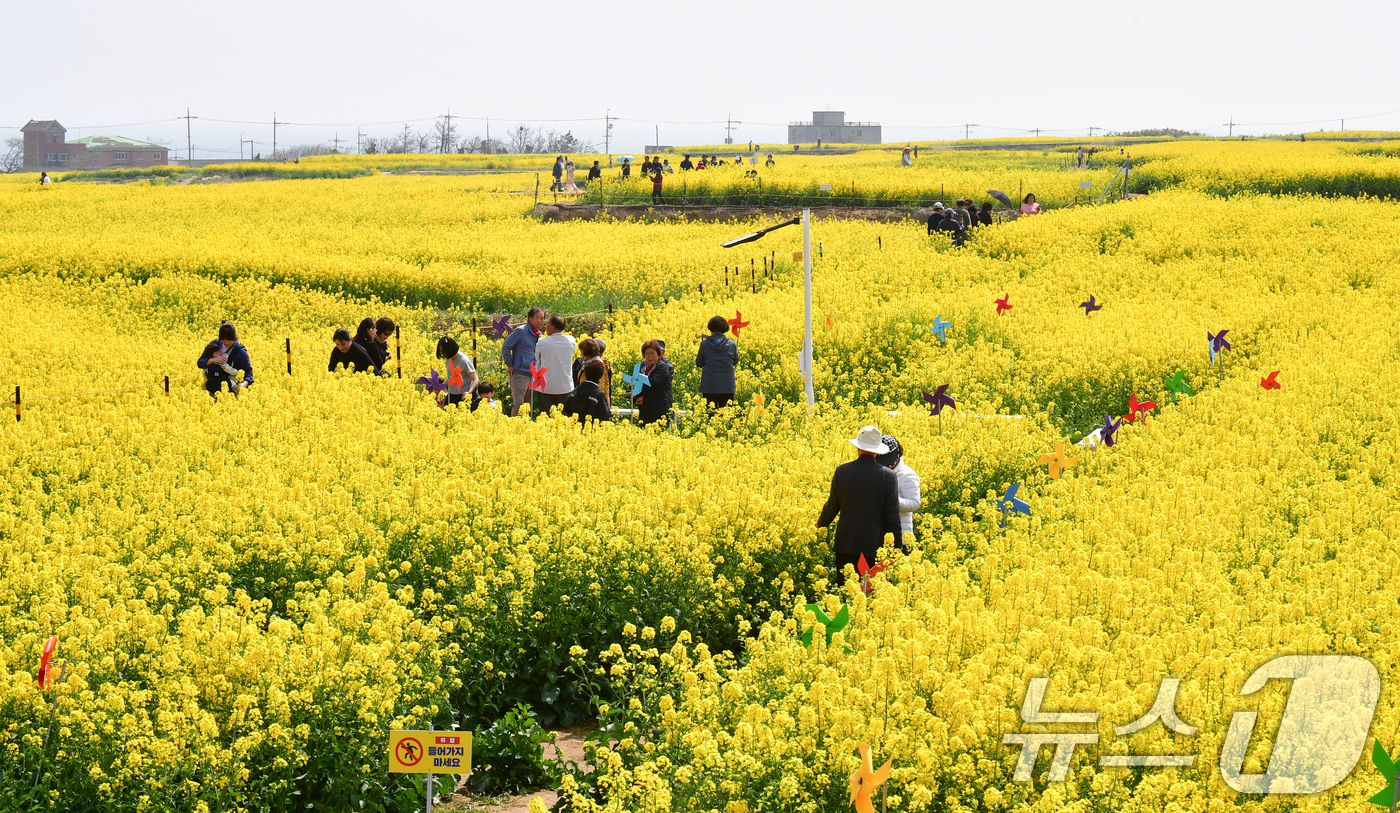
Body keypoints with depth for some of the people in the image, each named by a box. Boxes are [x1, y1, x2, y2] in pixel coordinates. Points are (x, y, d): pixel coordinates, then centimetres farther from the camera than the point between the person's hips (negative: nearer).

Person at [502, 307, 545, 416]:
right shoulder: (521, 331, -10)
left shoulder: (538, 334, 13)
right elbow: (505, 346, -10)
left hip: (533, 374, 7)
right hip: (520, 373, -7)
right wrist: (510, 365, -11)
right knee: (518, 404, -8)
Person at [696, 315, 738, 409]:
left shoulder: (705, 343, -8)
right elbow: (735, 361, 13)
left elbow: (699, 364, 2)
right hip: (727, 386, 2)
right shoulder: (732, 344, -3)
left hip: (709, 386, -2)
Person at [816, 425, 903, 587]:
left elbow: (832, 507, 8)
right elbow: (892, 514, -5)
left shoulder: (841, 471, -1)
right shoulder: (889, 476, -7)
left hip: (846, 545, 2)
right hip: (875, 546, -2)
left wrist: (820, 525, 28)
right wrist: (898, 546, 4)